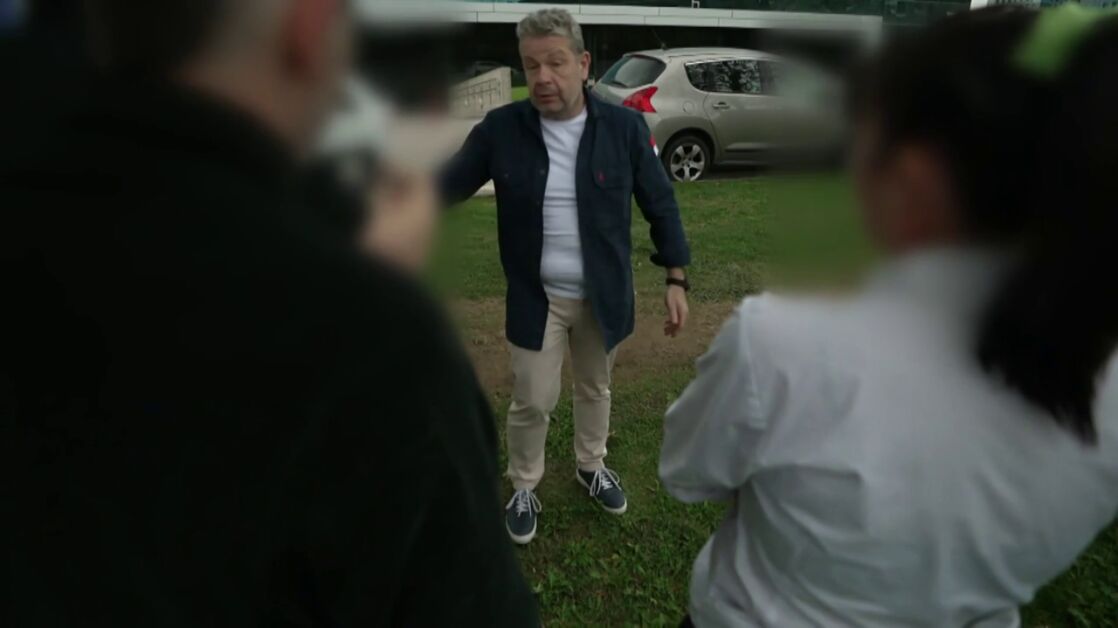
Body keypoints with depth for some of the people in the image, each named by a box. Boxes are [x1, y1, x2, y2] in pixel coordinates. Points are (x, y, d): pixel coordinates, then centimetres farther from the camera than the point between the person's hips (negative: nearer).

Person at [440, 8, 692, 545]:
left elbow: (661, 204, -1)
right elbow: (447, 187, -3)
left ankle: (590, 467, 46)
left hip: (603, 295, 1)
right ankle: (523, 488, 34)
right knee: (532, 402, 7)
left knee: (595, 389, 20)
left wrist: (676, 280, -5)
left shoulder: (624, 127, -8)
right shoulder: (500, 129, -8)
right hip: (536, 298, -1)